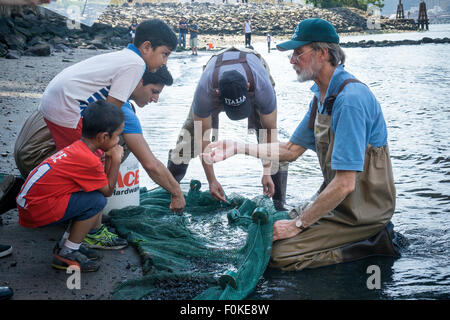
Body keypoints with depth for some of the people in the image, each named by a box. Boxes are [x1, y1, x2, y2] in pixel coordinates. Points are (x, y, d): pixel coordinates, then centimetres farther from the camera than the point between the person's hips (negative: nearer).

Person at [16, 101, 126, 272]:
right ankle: (66, 254, -6)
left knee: (95, 188, 11)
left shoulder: (77, 147, 8)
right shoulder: (89, 160, -21)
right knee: (97, 200, -16)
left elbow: (102, 182, 12)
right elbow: (108, 191, -8)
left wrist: (109, 158, 0)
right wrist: (116, 160, -4)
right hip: (37, 213, -10)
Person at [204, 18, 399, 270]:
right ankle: (371, 235, 14)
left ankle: (372, 244, -5)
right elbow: (292, 150, 15)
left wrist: (298, 224, -19)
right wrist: (239, 148, 8)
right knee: (272, 229, 18)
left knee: (279, 254, -14)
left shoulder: (350, 100, -25)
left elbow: (345, 184, -28)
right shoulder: (322, 96, 7)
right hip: (341, 201, 10)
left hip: (362, 209, -10)